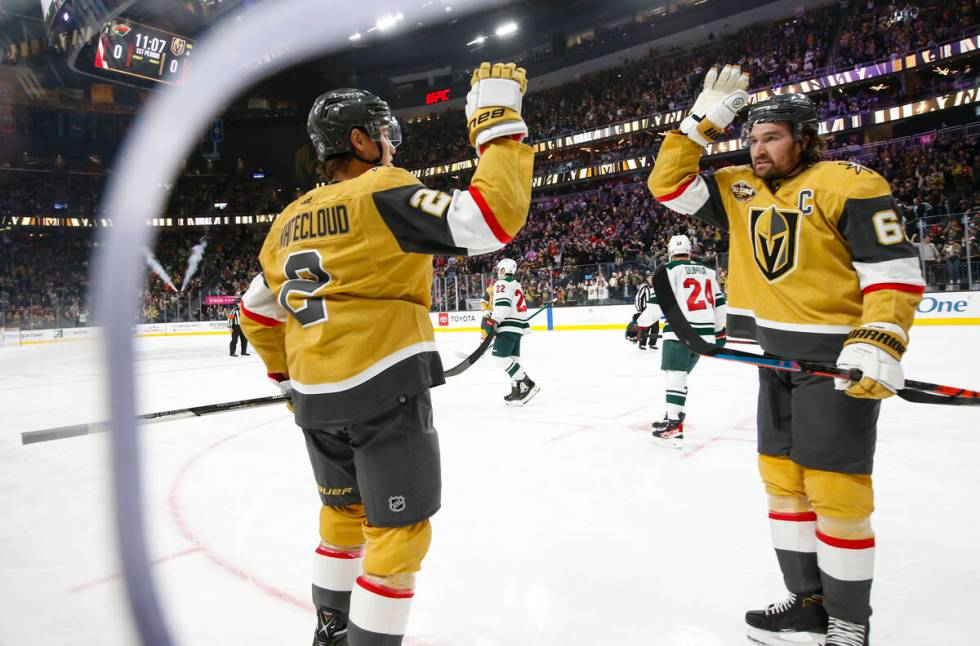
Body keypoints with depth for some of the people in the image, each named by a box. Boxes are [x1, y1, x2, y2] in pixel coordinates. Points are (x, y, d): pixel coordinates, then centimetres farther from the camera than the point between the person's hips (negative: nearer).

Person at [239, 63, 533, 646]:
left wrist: (288, 377, 31)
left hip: (315, 397, 8)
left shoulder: (292, 220, 13)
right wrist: (500, 123, -12)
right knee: (400, 530, 4)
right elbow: (492, 220, -22)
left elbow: (257, 312, 21)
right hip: (384, 389, -8)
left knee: (344, 511, 25)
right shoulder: (382, 192, -10)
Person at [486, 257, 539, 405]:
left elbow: (503, 304, -22)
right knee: (512, 358, 9)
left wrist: (493, 321, -22)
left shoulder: (502, 283, -7)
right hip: (519, 326, 10)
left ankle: (527, 384, -19)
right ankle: (518, 390, 5)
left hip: (509, 326, -10)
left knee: (500, 356, -14)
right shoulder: (516, 284, 25)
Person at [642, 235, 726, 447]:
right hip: (704, 332, 7)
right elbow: (718, 302, 18)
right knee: (680, 373, 19)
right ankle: (674, 416, 25)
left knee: (674, 374, -9)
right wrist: (719, 330, 27)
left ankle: (674, 428, -16)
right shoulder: (707, 271, 16)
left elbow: (658, 303, -11)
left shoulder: (670, 270, -3)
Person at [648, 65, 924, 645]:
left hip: (840, 358, -7)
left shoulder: (847, 184, -11)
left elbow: (896, 270, -14)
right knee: (783, 478, 11)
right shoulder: (739, 190, 9)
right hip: (778, 359, 7)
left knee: (833, 488, -3)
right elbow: (670, 185, 7)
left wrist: (879, 343, -25)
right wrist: (703, 121, 0)